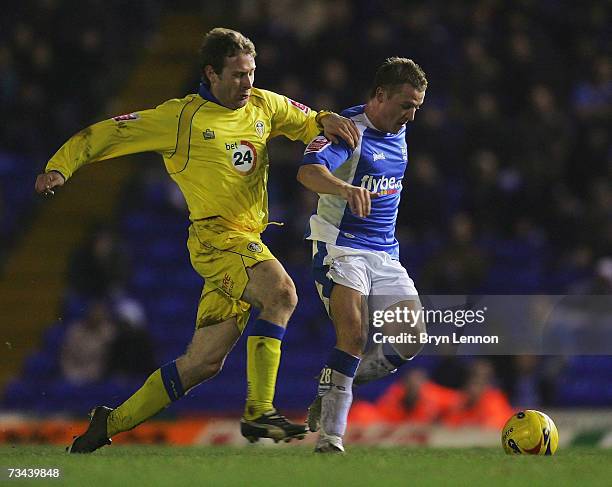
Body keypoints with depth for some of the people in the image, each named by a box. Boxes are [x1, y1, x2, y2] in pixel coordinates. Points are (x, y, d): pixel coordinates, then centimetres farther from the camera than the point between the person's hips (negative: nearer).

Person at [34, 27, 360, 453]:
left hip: (246, 242, 7)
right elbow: (106, 134, 1)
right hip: (216, 233, -7)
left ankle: (112, 422, 18)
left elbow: (305, 123, 28)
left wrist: (324, 121, 5)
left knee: (204, 362, 5)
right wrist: (60, 167, -11)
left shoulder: (264, 106, 13)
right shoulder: (182, 117, -2)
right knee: (281, 291, -32)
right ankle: (259, 412, -33)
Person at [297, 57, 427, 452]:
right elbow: (309, 171, -35)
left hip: (386, 255, 7)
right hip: (341, 249, -7)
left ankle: (333, 392, 11)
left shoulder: (398, 133, 11)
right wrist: (345, 189, -54)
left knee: (410, 339, -7)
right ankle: (331, 437, -19)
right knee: (354, 334, -24)